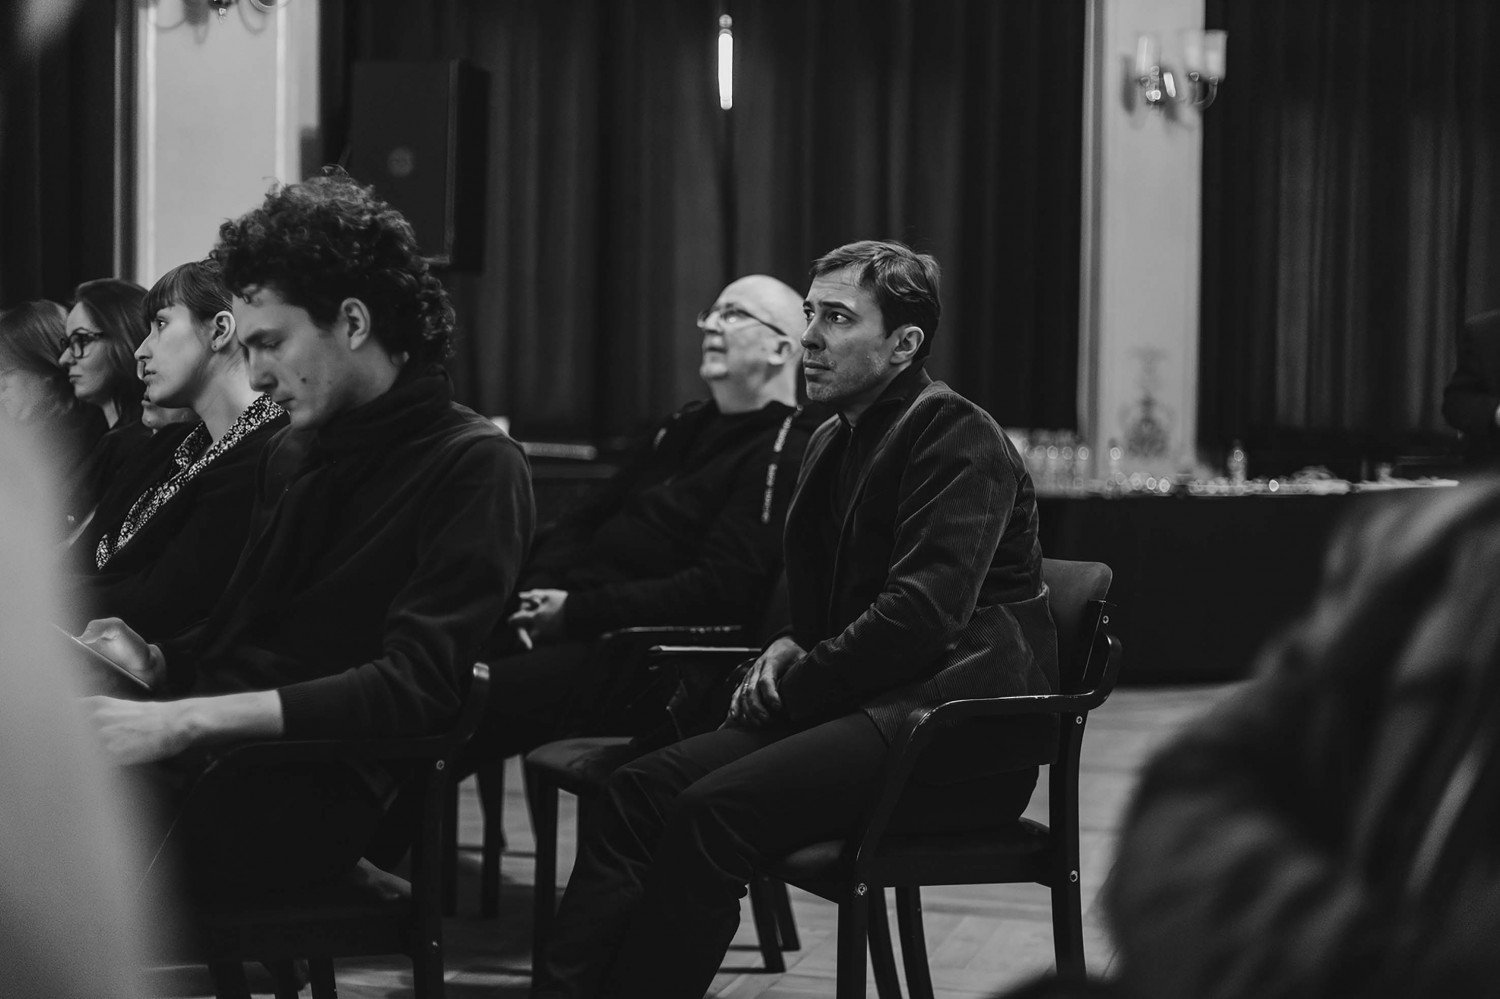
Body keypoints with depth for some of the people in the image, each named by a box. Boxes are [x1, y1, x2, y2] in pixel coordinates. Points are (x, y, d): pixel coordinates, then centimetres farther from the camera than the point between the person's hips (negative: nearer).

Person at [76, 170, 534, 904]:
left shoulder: (474, 466, -4)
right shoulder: (290, 453, 20)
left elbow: (417, 685, -15)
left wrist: (192, 717, -21)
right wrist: (155, 660, 4)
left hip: (310, 789, -7)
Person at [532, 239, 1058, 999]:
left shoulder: (960, 440, -9)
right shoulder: (835, 443, 19)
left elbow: (920, 613, -19)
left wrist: (793, 686, -11)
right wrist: (787, 649, 8)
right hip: (868, 702, 8)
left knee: (713, 810, -28)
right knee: (640, 790, -13)